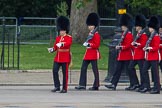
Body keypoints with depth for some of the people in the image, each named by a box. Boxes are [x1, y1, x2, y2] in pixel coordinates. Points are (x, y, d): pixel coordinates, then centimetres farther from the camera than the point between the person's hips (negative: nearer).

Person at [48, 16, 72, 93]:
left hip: (65, 58, -5)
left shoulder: (69, 38, -4)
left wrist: (62, 44, -44)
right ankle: (57, 87, 3)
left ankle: (64, 88, 6)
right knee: (55, 71, -5)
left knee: (65, 73, -1)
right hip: (57, 57, 5)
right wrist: (52, 49, -9)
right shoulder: (57, 38, 14)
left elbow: (68, 43, -26)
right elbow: (55, 47, 13)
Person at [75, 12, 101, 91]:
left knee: (95, 69, -3)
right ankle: (82, 85, 4)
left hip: (93, 54, -10)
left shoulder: (96, 35, -10)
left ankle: (96, 86, 2)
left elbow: (97, 45, -16)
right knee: (83, 68, 4)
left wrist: (89, 44, -24)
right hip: (88, 54, 10)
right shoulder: (90, 34, 17)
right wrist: (86, 44, 10)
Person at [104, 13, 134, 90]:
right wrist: (118, 46, 6)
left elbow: (128, 45, -19)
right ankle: (113, 84, 0)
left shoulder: (129, 35, -12)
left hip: (127, 56, -9)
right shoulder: (123, 34, 16)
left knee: (129, 70, -3)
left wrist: (121, 47, -24)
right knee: (117, 70, 3)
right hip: (121, 56, 9)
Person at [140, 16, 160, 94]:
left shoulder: (156, 37, -11)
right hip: (148, 57, 9)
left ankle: (156, 89, -1)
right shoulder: (151, 36, 17)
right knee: (144, 70, 5)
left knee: (155, 72, -5)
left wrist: (149, 48, -24)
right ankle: (146, 87, 8)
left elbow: (156, 47, -16)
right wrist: (146, 48, 4)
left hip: (154, 57, -9)